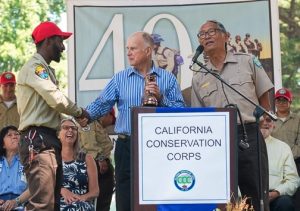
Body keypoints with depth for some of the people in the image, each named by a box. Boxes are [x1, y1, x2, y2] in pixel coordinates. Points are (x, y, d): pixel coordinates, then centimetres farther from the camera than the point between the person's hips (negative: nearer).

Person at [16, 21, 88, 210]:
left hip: (49, 141, 11)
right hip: (38, 140, -11)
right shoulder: (34, 67, -8)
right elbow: (57, 100, -16)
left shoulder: (45, 69, 23)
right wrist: (80, 112, -1)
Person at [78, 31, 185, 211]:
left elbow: (181, 111, -2)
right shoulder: (120, 79, 11)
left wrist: (161, 98, -15)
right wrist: (87, 116, -16)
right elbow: (102, 104, 2)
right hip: (127, 146, 1)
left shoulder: (168, 79, 7)